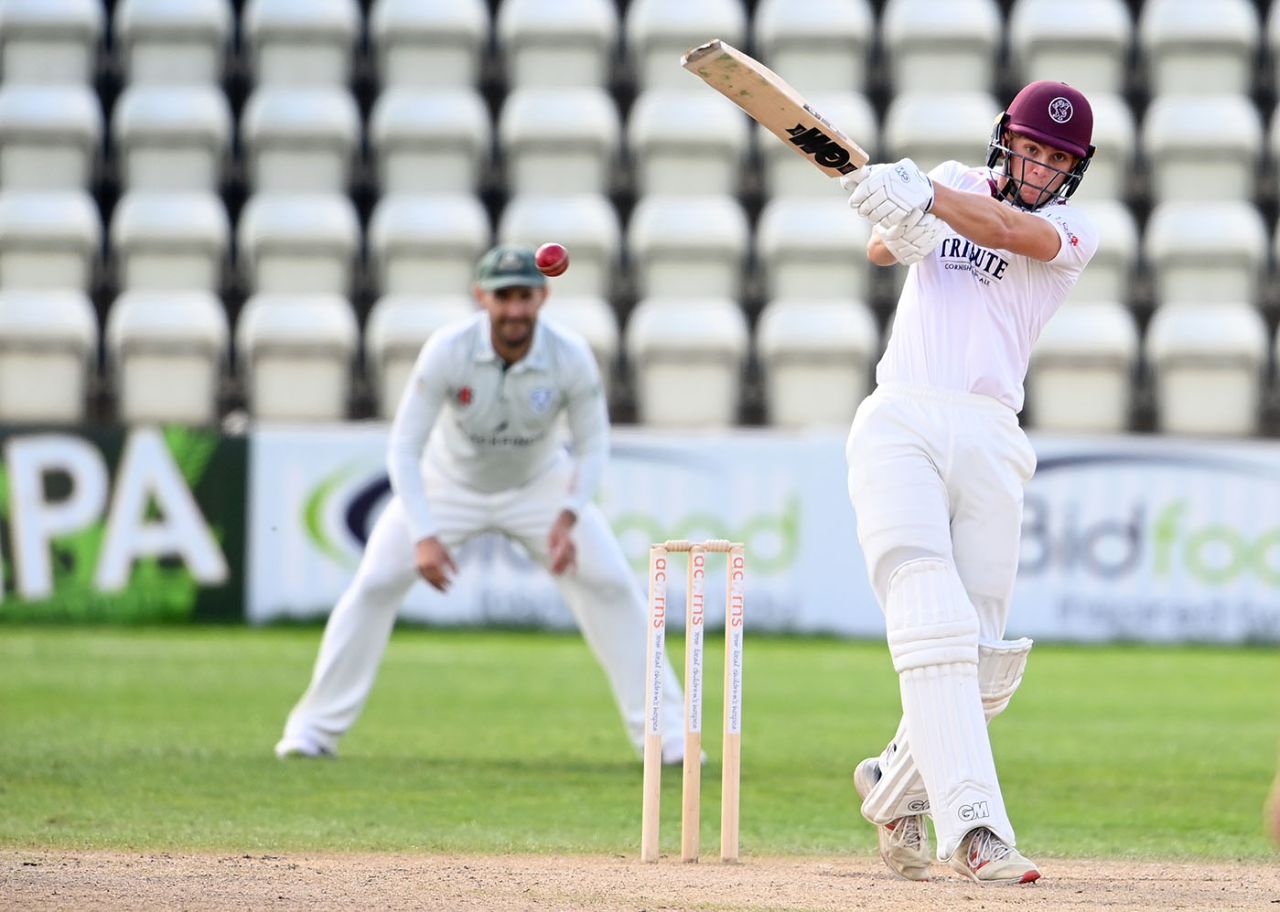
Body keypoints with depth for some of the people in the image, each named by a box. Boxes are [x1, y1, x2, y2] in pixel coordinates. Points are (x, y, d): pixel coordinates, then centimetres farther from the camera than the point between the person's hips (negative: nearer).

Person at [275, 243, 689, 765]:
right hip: (449, 481, -1)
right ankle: (315, 728, 1)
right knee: (375, 585, -11)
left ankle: (664, 732, -2)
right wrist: (424, 536, -37)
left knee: (611, 586, -12)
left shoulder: (571, 357, -27)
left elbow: (592, 444, -13)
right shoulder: (447, 350, -31)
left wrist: (568, 517, -29)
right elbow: (404, 448, -27)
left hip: (539, 483, 1)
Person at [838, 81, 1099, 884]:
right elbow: (883, 247, 5)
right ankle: (973, 826, -27)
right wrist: (895, 227, -19)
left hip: (989, 440, 1)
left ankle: (898, 782, 26)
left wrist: (925, 196, -29)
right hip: (899, 426, -1)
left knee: (981, 657, -1)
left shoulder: (1072, 232, 9)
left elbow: (1013, 232, -13)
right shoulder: (956, 185, 19)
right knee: (932, 623, -18)